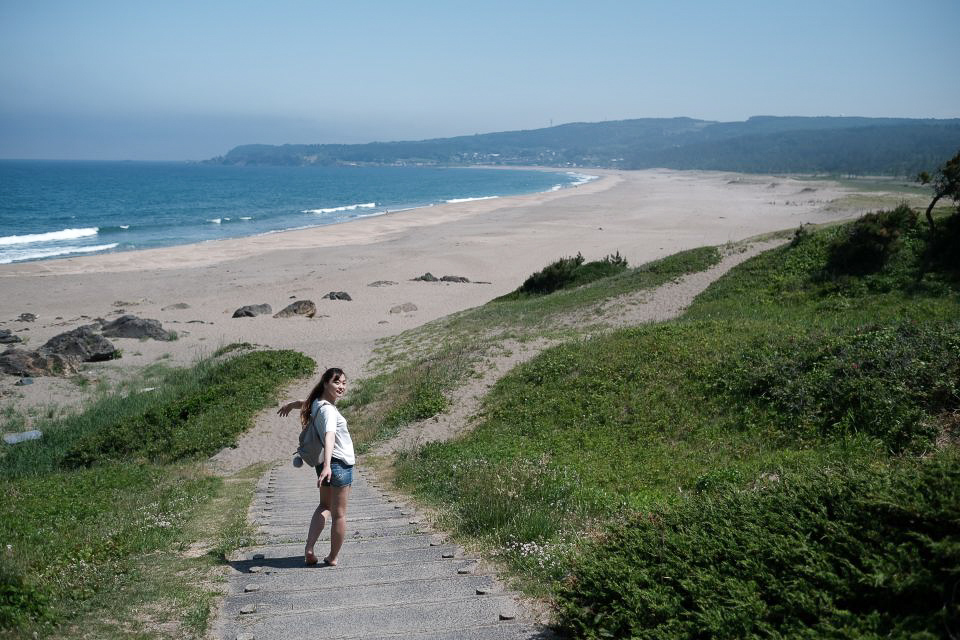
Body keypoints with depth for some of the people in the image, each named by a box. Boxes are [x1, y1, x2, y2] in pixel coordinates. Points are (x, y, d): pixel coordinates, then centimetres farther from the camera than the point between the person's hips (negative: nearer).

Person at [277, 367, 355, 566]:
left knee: (324, 506, 23)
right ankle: (333, 558, 16)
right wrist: (327, 465, -52)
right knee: (339, 514, 5)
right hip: (340, 464, -9)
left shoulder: (317, 404, 6)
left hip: (327, 463, 9)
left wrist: (290, 405, 54)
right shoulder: (328, 409, -23)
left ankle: (309, 549, 11)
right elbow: (329, 436, -38)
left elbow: (304, 403, 30)